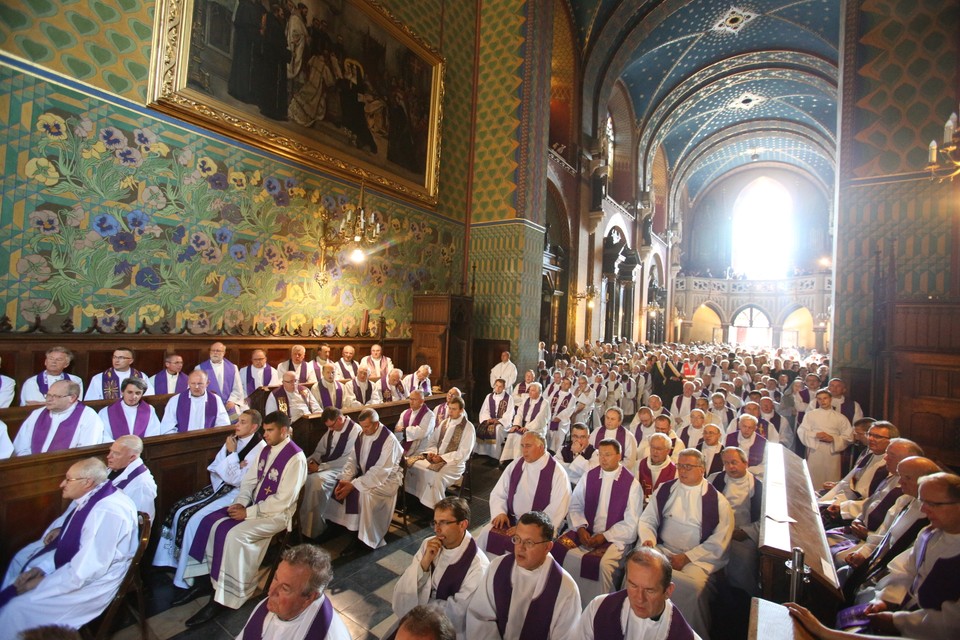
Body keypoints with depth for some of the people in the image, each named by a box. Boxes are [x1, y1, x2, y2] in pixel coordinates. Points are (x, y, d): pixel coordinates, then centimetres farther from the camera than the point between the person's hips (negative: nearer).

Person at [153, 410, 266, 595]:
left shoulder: (259, 448, -17)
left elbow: (238, 480, -19)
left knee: (193, 519, -17)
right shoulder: (233, 440, 6)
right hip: (219, 486, 8)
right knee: (179, 509, -3)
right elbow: (214, 467, 8)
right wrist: (234, 468, -14)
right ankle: (172, 561, 12)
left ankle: (188, 576, -1)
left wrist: (232, 453, -15)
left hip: (237, 493, -8)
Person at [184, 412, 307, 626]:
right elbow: (249, 480, 9)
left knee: (235, 535, -24)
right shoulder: (266, 449, 4)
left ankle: (225, 597, -6)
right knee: (211, 522, -5)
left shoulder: (295, 458, -23)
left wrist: (249, 512, -19)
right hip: (255, 505, 8)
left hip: (276, 513, -8)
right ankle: (212, 577, 8)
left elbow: (283, 500, -23)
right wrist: (240, 503, -8)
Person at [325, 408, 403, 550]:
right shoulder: (362, 435, 0)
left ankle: (367, 539, -12)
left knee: (364, 493, -31)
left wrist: (353, 484, -27)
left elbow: (380, 472, -26)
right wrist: (345, 479, -14)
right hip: (365, 475, 8)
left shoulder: (389, 440, -23)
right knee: (340, 488, -8)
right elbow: (352, 459, 4)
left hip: (386, 479, -7)